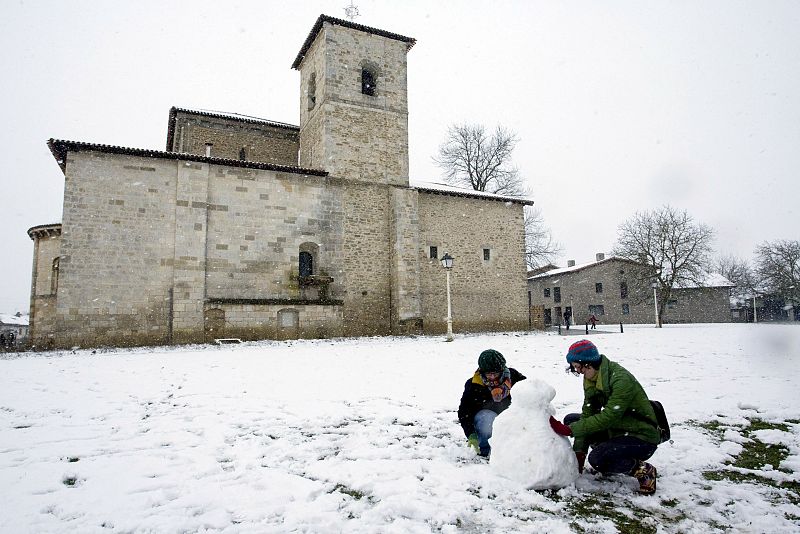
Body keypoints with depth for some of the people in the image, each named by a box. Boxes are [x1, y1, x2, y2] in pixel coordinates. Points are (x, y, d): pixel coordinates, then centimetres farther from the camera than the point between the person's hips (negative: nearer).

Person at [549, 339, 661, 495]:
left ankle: (643, 470, -5)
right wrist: (579, 453, -10)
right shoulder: (591, 379, -2)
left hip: (642, 438, -8)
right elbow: (588, 414, -4)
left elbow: (608, 417, -31)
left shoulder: (622, 380, -28)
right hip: (617, 429, 8)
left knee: (596, 458, -29)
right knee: (571, 420, -1)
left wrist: (569, 430, -30)